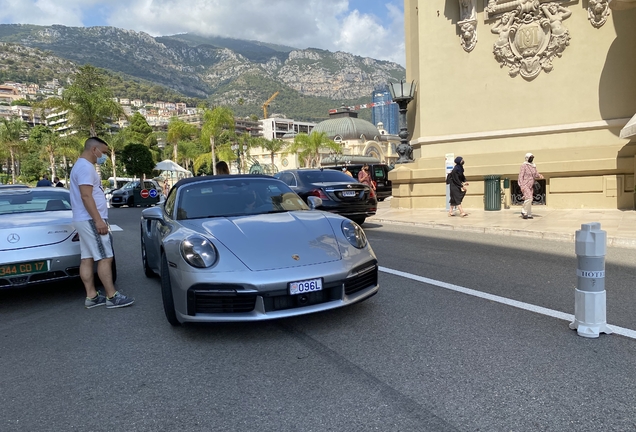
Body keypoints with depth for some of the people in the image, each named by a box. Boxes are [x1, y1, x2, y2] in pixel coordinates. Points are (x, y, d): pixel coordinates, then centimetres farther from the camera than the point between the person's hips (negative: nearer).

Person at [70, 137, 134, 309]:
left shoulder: (81, 166, 20)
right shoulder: (85, 167, -14)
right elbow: (86, 196, -22)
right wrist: (98, 220, -24)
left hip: (85, 220, 11)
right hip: (91, 220, -11)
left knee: (87, 258, 8)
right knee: (105, 258, -8)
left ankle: (91, 296, 12)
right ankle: (112, 297, -5)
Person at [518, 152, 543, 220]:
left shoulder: (533, 166, 11)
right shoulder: (524, 165, -9)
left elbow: (536, 174, 13)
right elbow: (521, 175, -12)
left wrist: (539, 176, -12)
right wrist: (522, 186, -19)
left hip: (531, 185, 7)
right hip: (525, 185, -7)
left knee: (529, 200, 7)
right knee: (529, 198, -19)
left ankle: (529, 214, 12)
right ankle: (523, 212, -5)